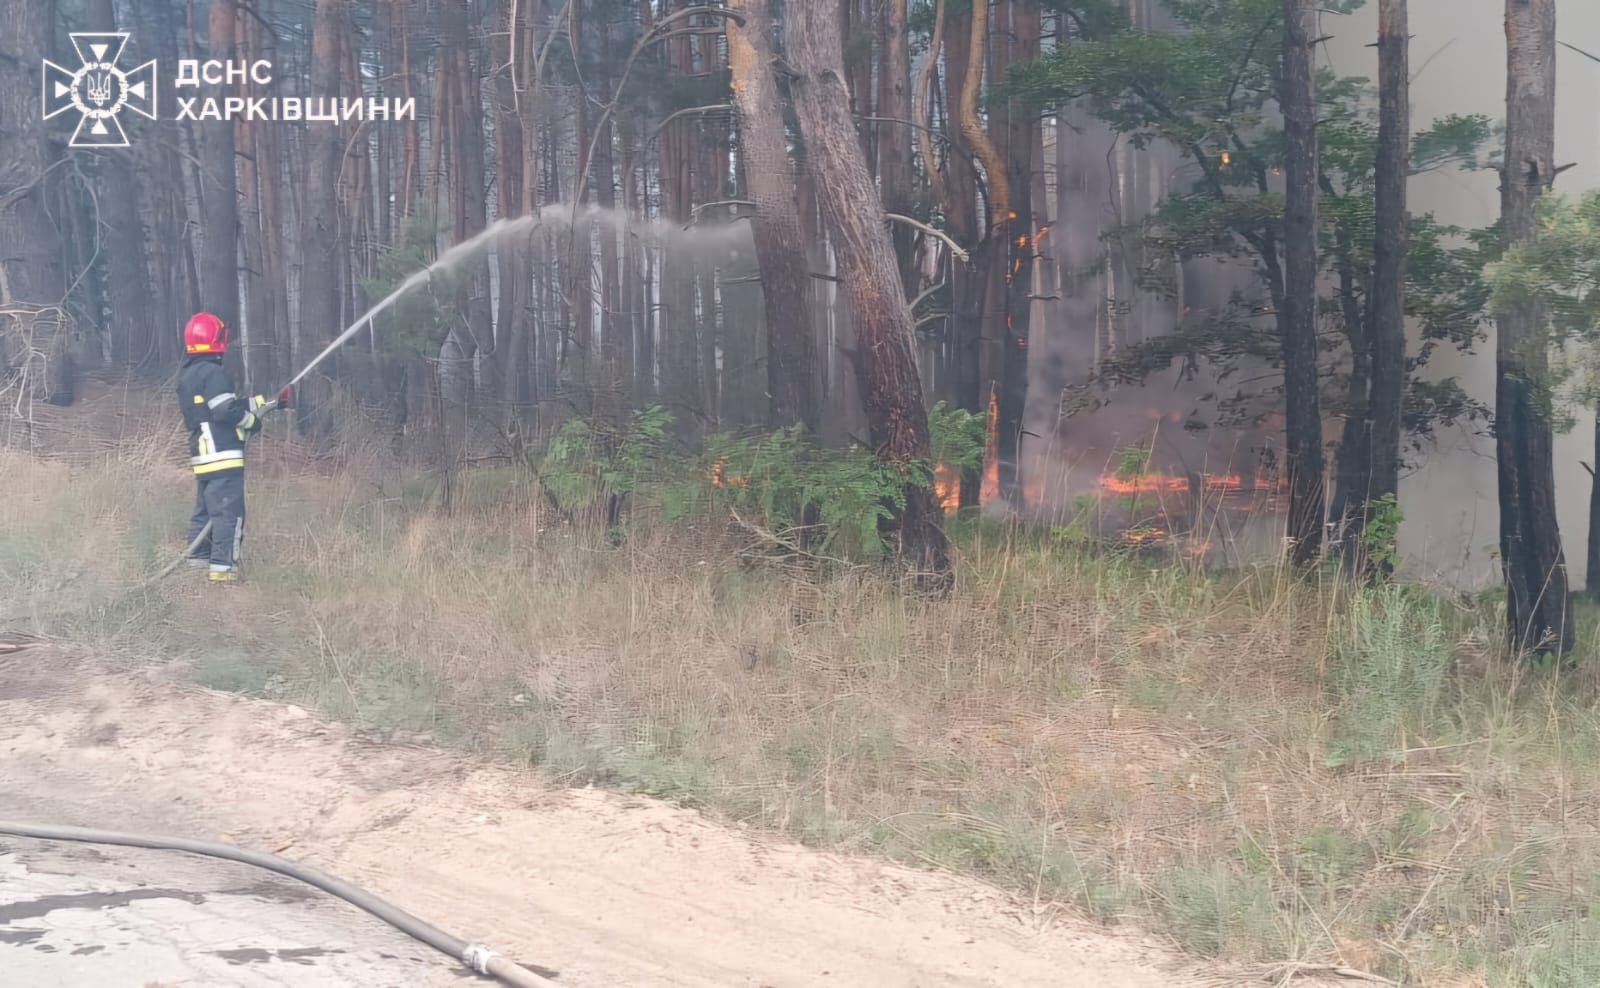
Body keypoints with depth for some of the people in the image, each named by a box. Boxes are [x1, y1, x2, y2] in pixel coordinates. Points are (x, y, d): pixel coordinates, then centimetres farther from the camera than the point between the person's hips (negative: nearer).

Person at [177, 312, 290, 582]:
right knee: (229, 512, -8)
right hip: (223, 454, -10)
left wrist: (270, 402, 23)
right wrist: (253, 422, -2)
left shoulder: (188, 374, 19)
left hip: (202, 455, 10)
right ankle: (223, 566, -11)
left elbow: (233, 405, 22)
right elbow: (228, 411, -21)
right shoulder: (212, 372, -13)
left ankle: (199, 561, 20)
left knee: (205, 510, 16)